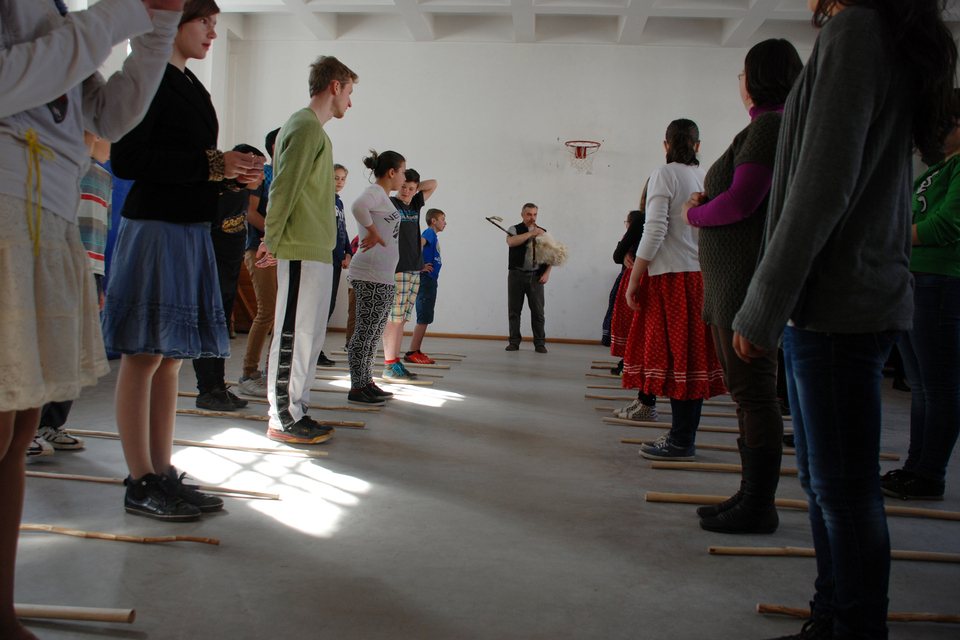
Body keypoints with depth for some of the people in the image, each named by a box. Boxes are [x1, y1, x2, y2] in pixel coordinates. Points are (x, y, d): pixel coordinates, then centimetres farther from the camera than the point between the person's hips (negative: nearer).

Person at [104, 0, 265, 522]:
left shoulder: (192, 87, 20)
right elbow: (127, 160, -15)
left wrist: (232, 173, 6)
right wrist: (212, 164, -15)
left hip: (190, 232, 9)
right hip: (154, 227, -9)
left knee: (172, 357, 9)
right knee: (145, 355, -4)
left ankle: (163, 474, 16)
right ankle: (140, 483, 3)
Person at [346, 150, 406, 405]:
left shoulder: (384, 197, 20)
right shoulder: (375, 192, -9)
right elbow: (358, 207, -30)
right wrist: (372, 232, -19)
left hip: (385, 277, 10)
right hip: (371, 276, -10)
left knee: (375, 332, 14)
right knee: (365, 331, -6)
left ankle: (367, 383, 22)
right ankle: (356, 389, -1)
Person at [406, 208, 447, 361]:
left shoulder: (433, 235, 18)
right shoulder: (429, 232, -9)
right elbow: (418, 244, -28)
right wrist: (420, 266, -23)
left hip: (431, 279, 9)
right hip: (426, 278, -9)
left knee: (425, 318, 11)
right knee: (424, 318, -9)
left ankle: (417, 351, 15)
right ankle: (411, 353, -7)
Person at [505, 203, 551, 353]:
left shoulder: (543, 232, 15)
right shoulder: (515, 229, 6)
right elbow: (511, 241, -18)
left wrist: (547, 273, 1)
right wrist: (530, 233, -18)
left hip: (536, 277, 2)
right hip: (516, 275, -1)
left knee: (538, 311, -2)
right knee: (514, 310, 2)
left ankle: (540, 343, 5)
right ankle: (514, 341, 11)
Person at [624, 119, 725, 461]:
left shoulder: (664, 175, -6)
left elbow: (654, 231, -14)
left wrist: (633, 280, -12)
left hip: (671, 275, -6)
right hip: (702, 277, 6)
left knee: (673, 355, -3)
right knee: (693, 354, 10)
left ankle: (681, 442, -1)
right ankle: (684, 434, 18)